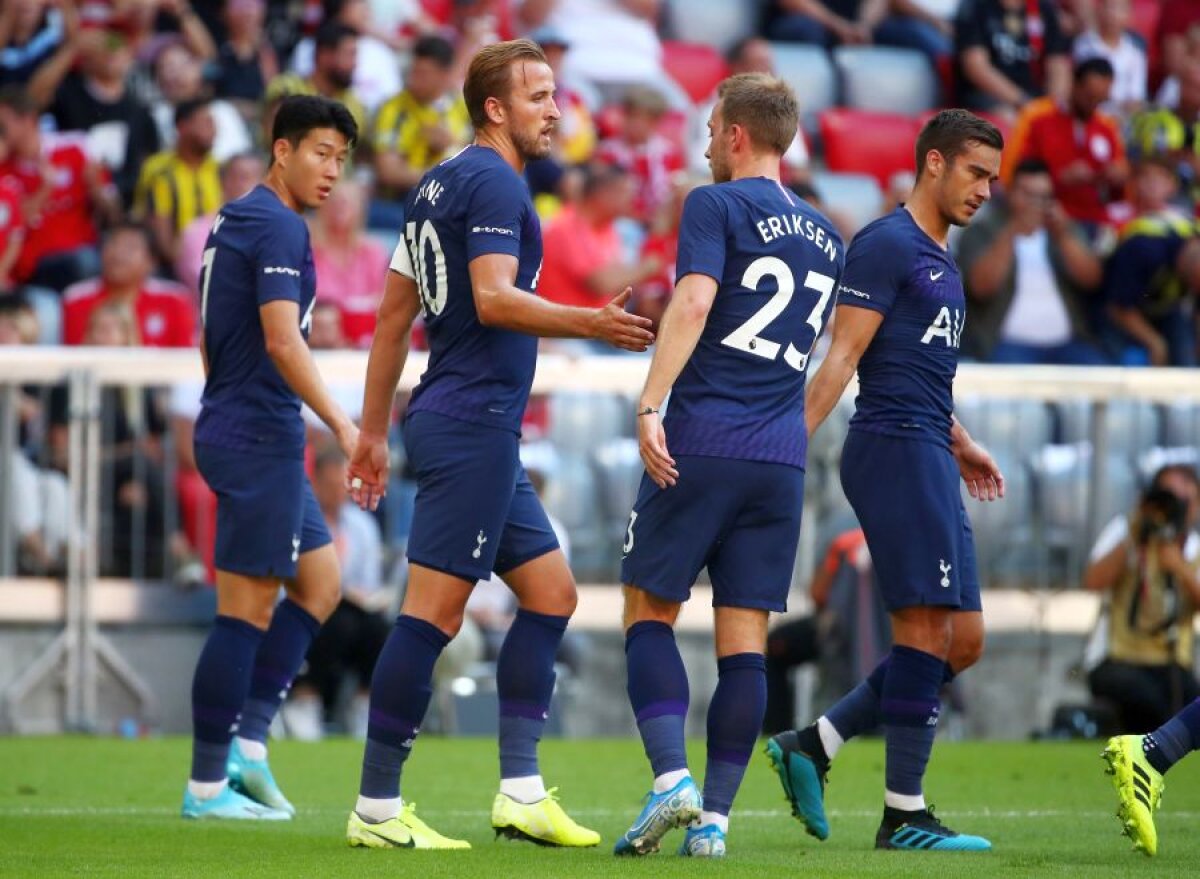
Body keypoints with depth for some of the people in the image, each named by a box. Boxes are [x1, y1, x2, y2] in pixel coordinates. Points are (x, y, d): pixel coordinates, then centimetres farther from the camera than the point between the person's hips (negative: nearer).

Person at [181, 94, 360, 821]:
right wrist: (342, 424, -27)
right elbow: (282, 340, -24)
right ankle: (209, 784, -2)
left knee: (321, 580, 15)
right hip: (261, 439, -10)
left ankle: (247, 739, 10)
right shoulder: (279, 228, -14)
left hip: (235, 431, 10)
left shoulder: (234, 221, 15)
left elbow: (210, 339, 22)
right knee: (247, 611, -6)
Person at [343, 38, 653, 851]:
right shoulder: (493, 182, -10)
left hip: (476, 432, 10)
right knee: (436, 609, -9)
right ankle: (377, 807, -8)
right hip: (473, 424, -10)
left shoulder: (439, 185, 18)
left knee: (551, 593, 11)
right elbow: (494, 299, -23)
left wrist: (375, 431, 23)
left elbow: (394, 313, 21)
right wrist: (591, 324, -31)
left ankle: (521, 791, 8)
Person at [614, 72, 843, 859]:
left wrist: (650, 405, -23)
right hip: (783, 457, 5)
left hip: (701, 441, -5)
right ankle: (714, 817, -1)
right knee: (745, 638, 4)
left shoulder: (718, 206, -2)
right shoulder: (826, 237, 18)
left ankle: (672, 778, -14)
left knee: (650, 610, 4)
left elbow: (694, 301, -16)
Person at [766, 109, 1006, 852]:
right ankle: (904, 815, -8)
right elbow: (843, 357, -13)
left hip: (930, 462, 10)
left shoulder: (941, 263, 22)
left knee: (963, 641, 7)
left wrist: (960, 444, 29)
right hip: (895, 452, -10)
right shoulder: (888, 246, -7)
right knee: (927, 629, -11)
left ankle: (812, 746, 10)